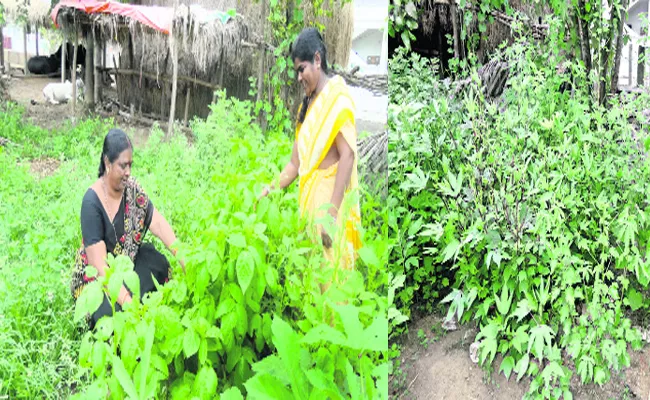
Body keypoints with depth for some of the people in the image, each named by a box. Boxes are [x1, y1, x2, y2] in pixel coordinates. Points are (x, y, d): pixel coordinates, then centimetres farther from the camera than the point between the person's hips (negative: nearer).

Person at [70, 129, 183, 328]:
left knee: (160, 265, -18)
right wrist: (127, 302, -37)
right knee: (113, 312, -32)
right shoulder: (92, 202, -24)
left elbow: (159, 224, -11)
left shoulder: (132, 188, -7)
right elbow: (100, 267, -28)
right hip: (97, 278, -6)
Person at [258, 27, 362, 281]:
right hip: (309, 198, 8)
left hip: (331, 195, -8)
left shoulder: (337, 96, -8)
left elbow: (347, 155, -18)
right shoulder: (307, 105, 17)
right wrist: (271, 190, 8)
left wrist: (332, 211, -22)